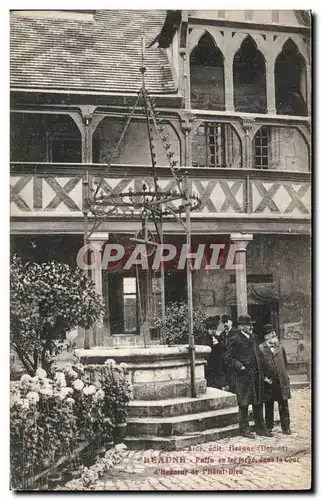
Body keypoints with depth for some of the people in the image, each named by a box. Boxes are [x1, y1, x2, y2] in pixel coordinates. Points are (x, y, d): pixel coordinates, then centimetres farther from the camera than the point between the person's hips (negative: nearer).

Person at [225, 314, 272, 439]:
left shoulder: (252, 337, 13)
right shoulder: (234, 339, -10)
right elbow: (228, 358, -10)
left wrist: (260, 371, 14)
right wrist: (240, 366, -19)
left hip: (256, 376, 7)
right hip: (243, 376, -7)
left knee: (258, 403, 13)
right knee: (243, 404, 2)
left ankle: (260, 428, 24)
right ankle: (244, 429, 13)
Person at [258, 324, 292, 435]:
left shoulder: (280, 347, 11)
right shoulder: (261, 348, -3)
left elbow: (285, 362, 18)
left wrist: (285, 374, 9)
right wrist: (264, 377, -9)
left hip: (282, 381, 3)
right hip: (269, 381, -3)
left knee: (284, 405, 5)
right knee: (269, 406, 6)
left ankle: (286, 428, 14)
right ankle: (269, 428, 18)